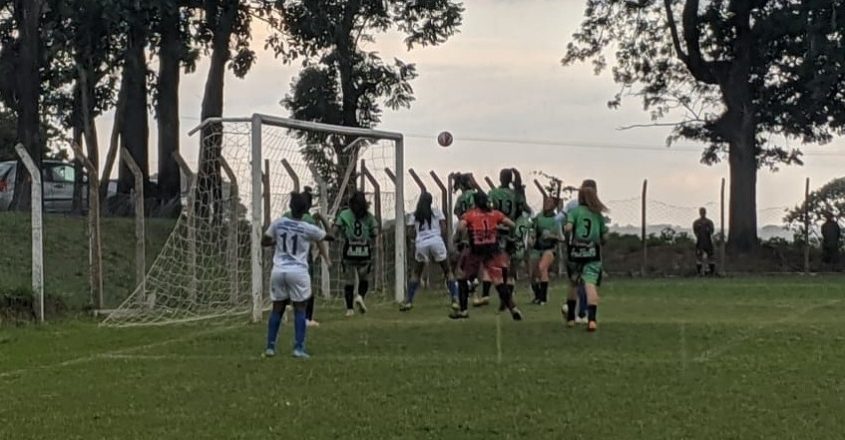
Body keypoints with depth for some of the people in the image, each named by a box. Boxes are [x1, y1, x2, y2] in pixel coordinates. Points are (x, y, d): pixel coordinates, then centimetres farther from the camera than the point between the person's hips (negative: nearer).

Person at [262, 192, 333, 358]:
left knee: (277, 309, 11)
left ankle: (270, 346, 11)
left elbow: (264, 241, 10)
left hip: (278, 271, 3)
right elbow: (327, 236, 9)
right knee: (299, 309, 5)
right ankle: (299, 348, 0)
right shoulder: (309, 229, -7)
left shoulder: (278, 223, 0)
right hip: (298, 272, -3)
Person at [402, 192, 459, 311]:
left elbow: (412, 234, 7)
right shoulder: (436, 212, 12)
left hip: (421, 244, 1)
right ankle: (455, 299, -1)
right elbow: (443, 229, 4)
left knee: (416, 273, 17)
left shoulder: (414, 216, 15)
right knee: (447, 271, 11)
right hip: (436, 241, -1)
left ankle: (409, 301, 8)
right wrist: (445, 244, 9)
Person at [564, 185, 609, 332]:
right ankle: (592, 318, -29)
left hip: (576, 253, 0)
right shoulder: (599, 214, 9)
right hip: (593, 254, 0)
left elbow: (568, 228, -13)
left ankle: (570, 317, 30)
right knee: (591, 284, -11)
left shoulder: (575, 211, 2)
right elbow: (605, 237, 7)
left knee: (574, 284, 18)